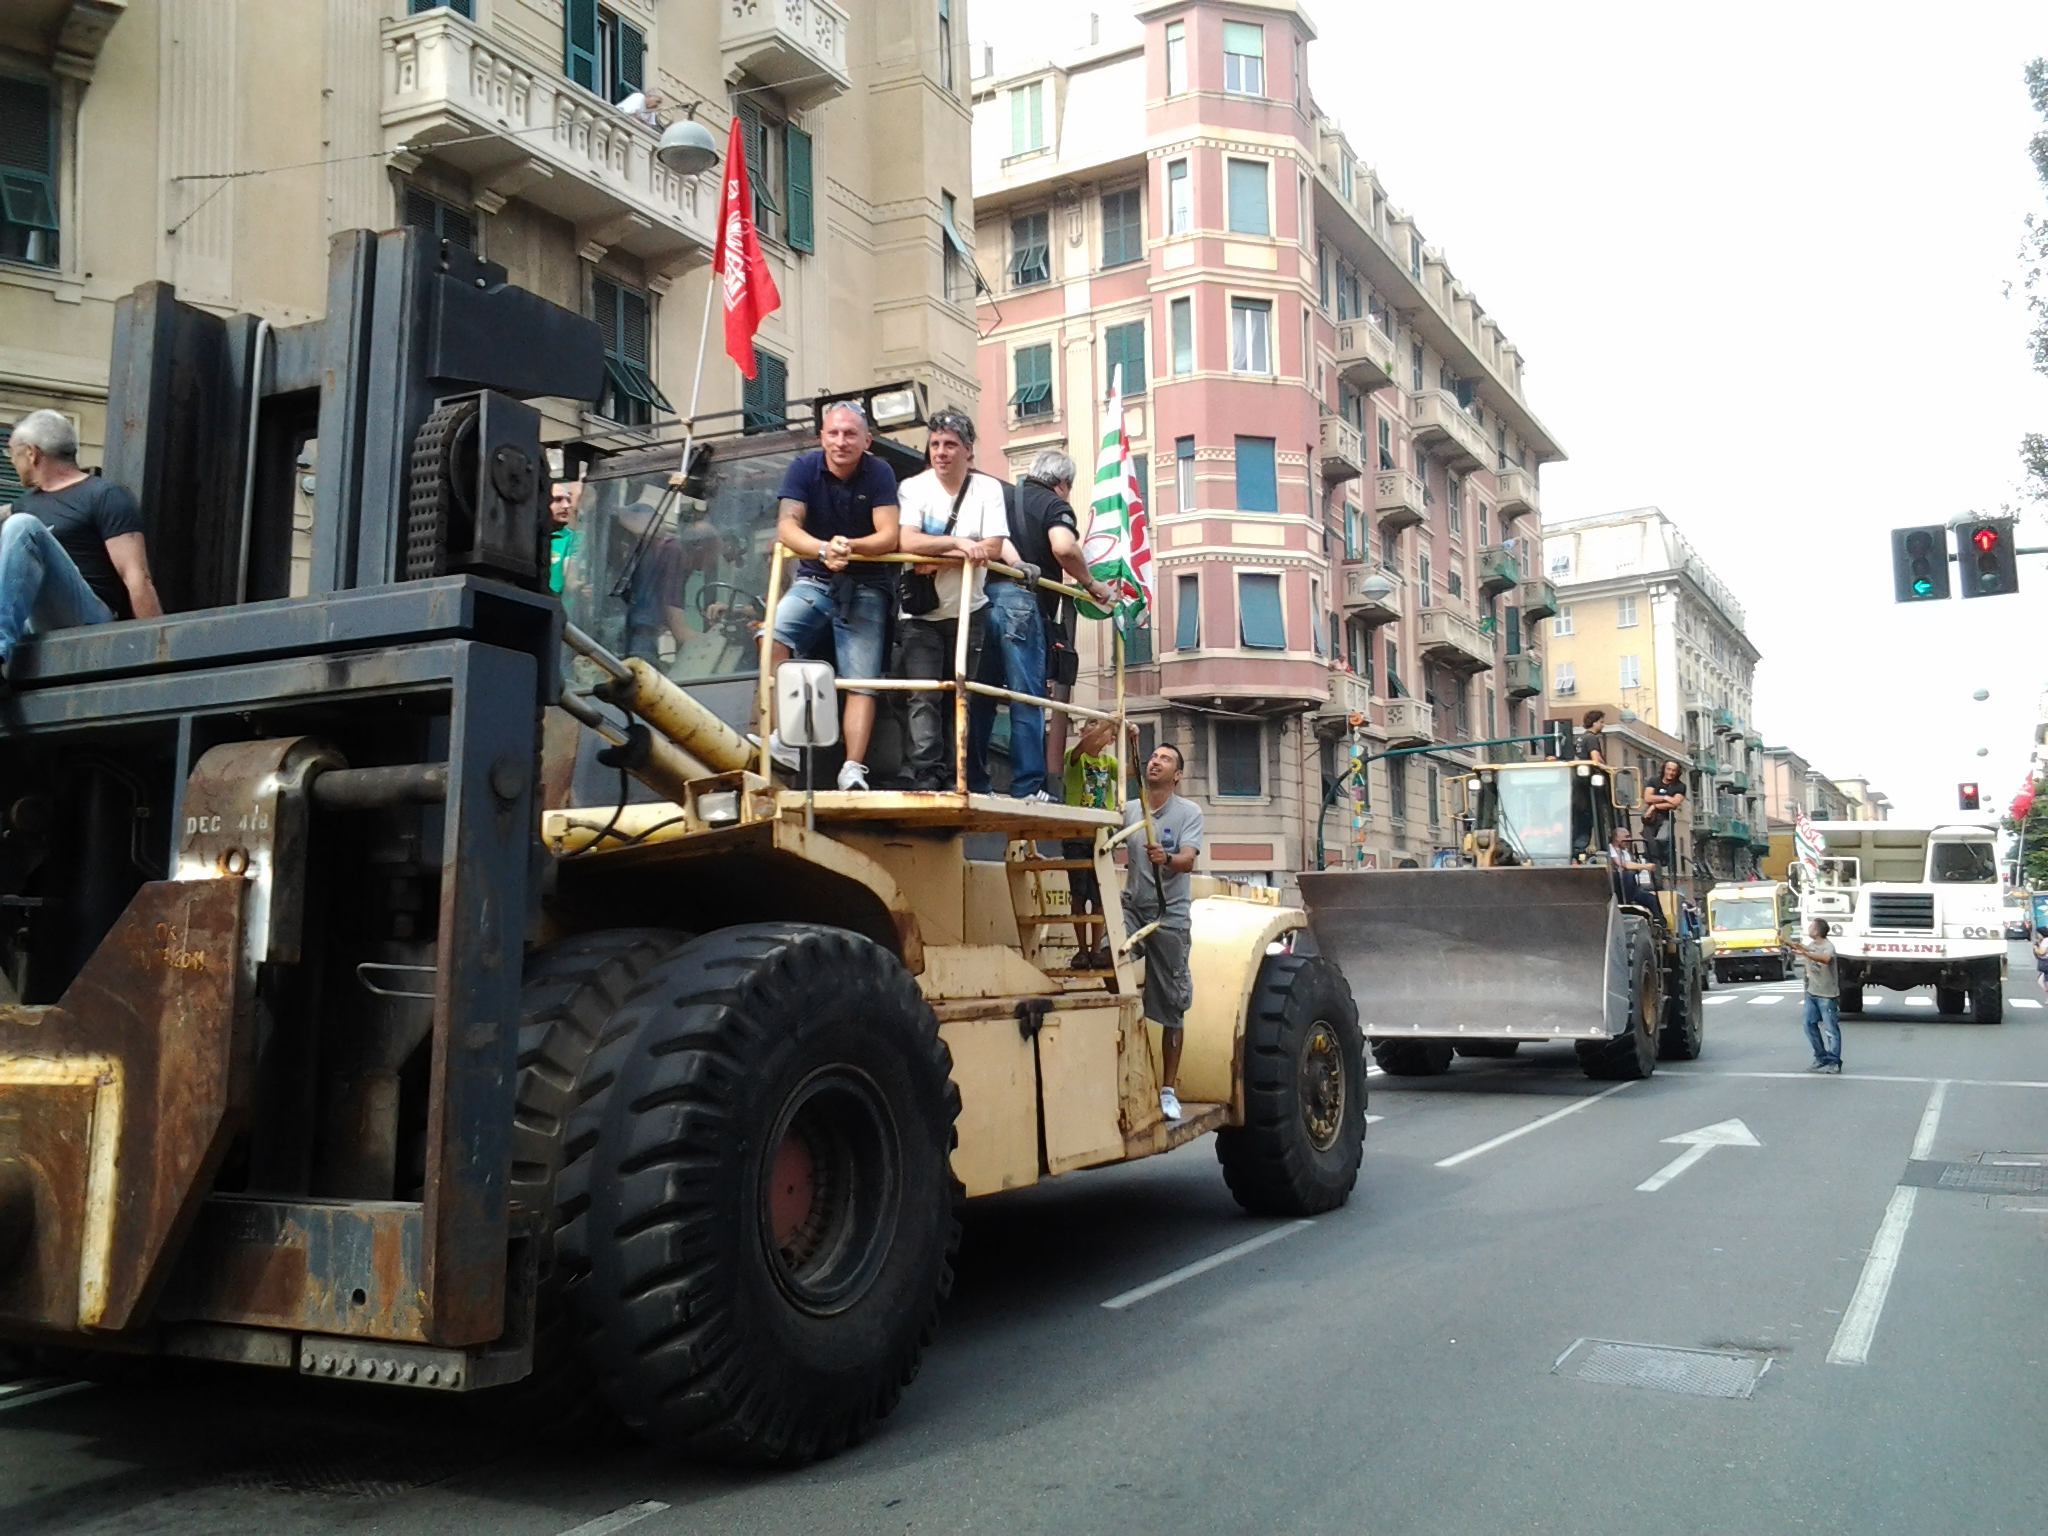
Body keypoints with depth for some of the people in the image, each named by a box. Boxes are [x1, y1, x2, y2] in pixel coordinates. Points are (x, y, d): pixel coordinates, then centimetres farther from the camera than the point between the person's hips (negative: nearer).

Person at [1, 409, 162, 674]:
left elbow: (136, 578, -10)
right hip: (31, 627, 7)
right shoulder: (23, 505, 27)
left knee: (22, 525, -21)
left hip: (88, 623, -7)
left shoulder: (104, 496, 2)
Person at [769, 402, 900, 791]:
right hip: (814, 581, 1)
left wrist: (850, 546, -35)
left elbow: (889, 536, -15)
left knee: (861, 681, -13)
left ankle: (854, 768, -16)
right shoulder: (803, 468, -4)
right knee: (772, 635, -25)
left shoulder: (879, 474, -6)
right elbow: (786, 528, -15)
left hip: (866, 588, -1)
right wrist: (823, 550, -36)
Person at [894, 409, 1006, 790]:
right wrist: (959, 544, -24)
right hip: (921, 614, -1)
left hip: (967, 611, 2)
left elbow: (993, 548, -13)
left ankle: (955, 779, 13)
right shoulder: (914, 487, -3)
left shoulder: (988, 489, -1)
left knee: (959, 698, 6)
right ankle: (927, 777, -16)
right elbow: (907, 542, -18)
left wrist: (938, 560, -19)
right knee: (924, 697, -13)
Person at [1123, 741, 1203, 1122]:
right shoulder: (1128, 809, 11)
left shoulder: (1189, 812, 0)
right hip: (1133, 905, 2)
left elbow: (1188, 860, -15)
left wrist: (1167, 859, -36)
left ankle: (1168, 1090, 12)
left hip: (1170, 914, -2)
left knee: (1171, 1005, 2)